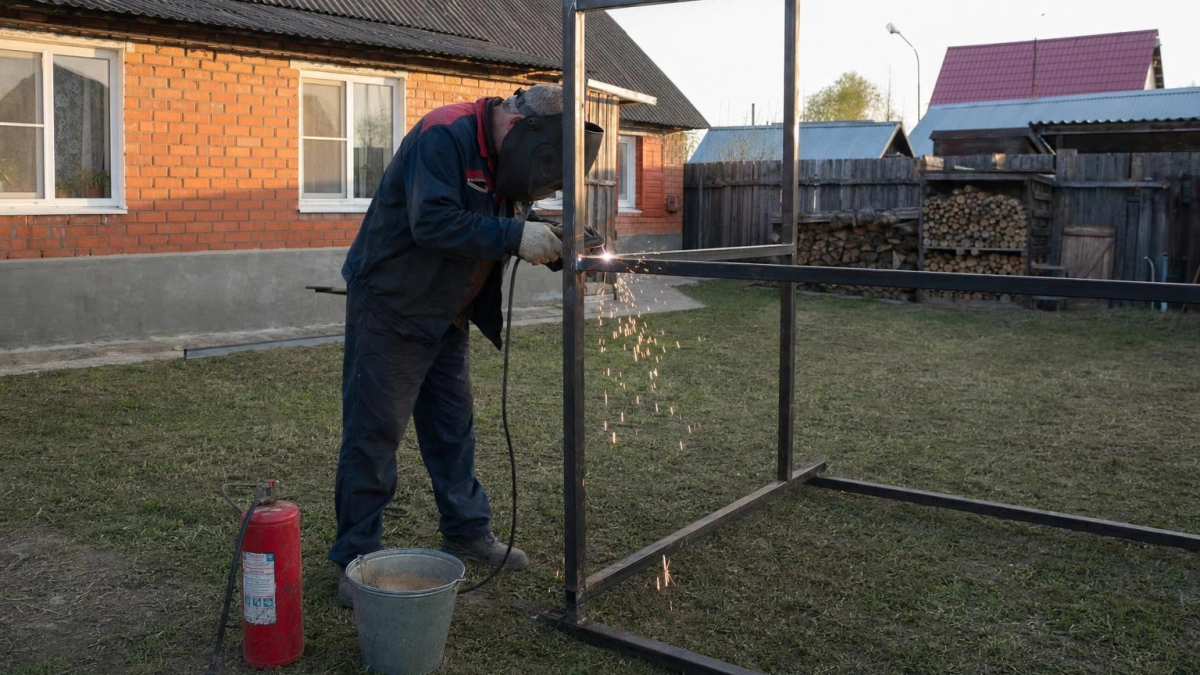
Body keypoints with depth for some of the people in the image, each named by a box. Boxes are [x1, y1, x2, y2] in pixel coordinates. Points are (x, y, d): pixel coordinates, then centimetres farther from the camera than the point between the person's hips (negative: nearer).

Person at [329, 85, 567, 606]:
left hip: (446, 314, 9)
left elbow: (488, 230, 10)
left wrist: (540, 240, -10)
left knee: (454, 426, 15)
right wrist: (515, 236, -36)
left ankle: (468, 532, 29)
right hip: (390, 306, -9)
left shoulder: (502, 156, 7)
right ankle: (356, 559, 8)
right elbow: (432, 223, -34)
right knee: (373, 433, -2)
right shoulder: (445, 135, -22)